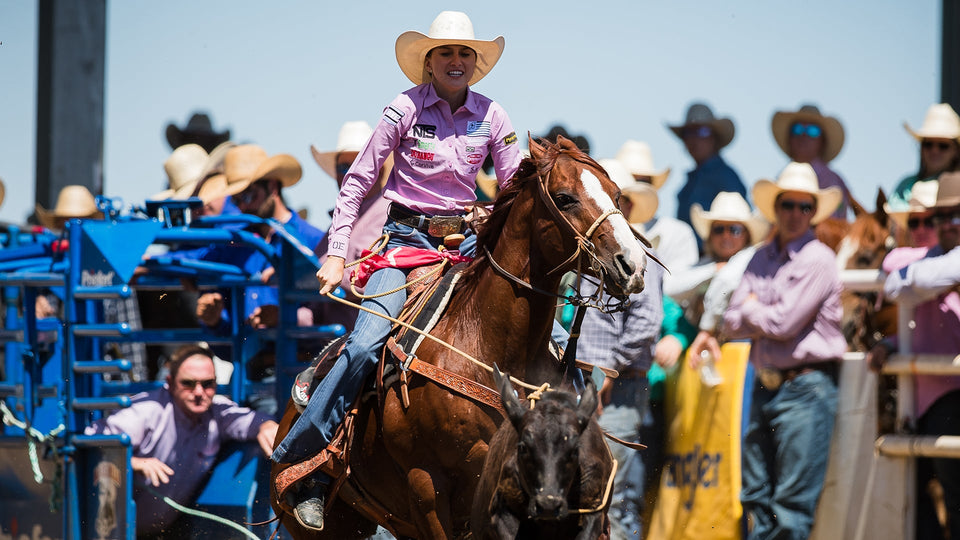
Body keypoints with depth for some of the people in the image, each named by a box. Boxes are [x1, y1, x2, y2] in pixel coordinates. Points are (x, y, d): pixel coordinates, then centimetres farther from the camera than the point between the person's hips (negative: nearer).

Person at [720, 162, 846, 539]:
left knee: (792, 505, -7)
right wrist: (767, 316, -8)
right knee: (756, 497, 8)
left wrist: (752, 310, 4)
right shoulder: (761, 259, 13)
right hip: (765, 387, 7)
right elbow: (731, 324, 8)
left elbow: (782, 323, -14)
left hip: (806, 386, -7)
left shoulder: (817, 260, -8)